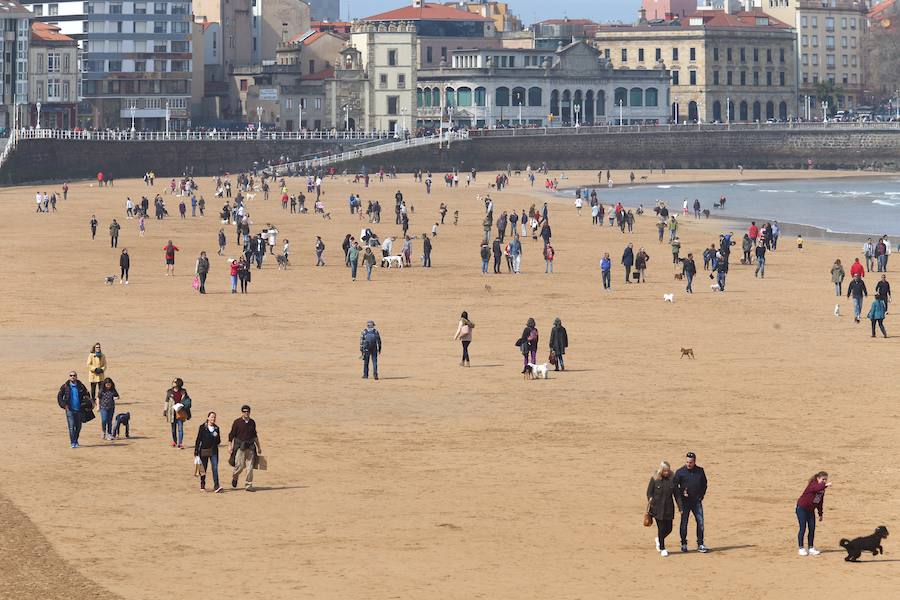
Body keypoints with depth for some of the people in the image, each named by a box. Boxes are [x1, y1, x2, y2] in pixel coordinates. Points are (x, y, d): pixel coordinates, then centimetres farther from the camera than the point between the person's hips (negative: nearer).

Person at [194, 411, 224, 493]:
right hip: (204, 450, -2)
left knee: (215, 468, -10)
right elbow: (198, 439, -1)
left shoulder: (216, 428, 7)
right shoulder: (202, 427, -2)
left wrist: (217, 437, -11)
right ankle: (202, 485, 25)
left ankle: (216, 486, -15)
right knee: (203, 469, 7)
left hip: (214, 451, 2)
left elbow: (218, 441, 11)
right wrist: (196, 450, -4)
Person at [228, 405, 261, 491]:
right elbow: (231, 435, -1)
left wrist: (258, 447, 25)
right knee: (240, 465, -8)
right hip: (240, 446, -4)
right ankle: (234, 476, 24)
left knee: (250, 467, -2)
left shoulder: (252, 422, 12)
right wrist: (230, 446, -9)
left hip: (250, 447, 4)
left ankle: (248, 485, 2)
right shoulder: (237, 422, -2)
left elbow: (255, 435, 22)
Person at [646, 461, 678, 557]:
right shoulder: (654, 479, -6)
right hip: (657, 508, -3)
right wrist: (650, 501, -13)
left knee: (669, 528, 5)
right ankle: (662, 548, 12)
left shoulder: (672, 479, 1)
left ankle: (659, 539, 36)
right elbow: (649, 493, 0)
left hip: (668, 507, 3)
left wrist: (680, 507, 4)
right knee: (661, 528, -3)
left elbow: (676, 494, 6)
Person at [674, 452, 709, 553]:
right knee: (684, 523, 3)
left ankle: (700, 545, 3)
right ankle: (683, 544, 15)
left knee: (700, 522, -3)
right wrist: (681, 494, -14)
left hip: (697, 501, 2)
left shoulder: (700, 471, 5)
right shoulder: (680, 472, -2)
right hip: (685, 502, -2)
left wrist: (701, 495, 5)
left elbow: (704, 484, 15)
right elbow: (675, 487, -1)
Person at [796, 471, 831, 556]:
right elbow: (817, 488, -48)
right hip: (802, 508, -7)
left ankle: (811, 548, 9)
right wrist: (825, 485, -64)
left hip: (811, 510, 7)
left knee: (812, 529, 2)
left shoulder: (822, 489, 2)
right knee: (803, 528, -7)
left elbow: (820, 502, 12)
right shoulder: (812, 485, -21)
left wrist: (820, 514, 14)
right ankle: (801, 548, 0)